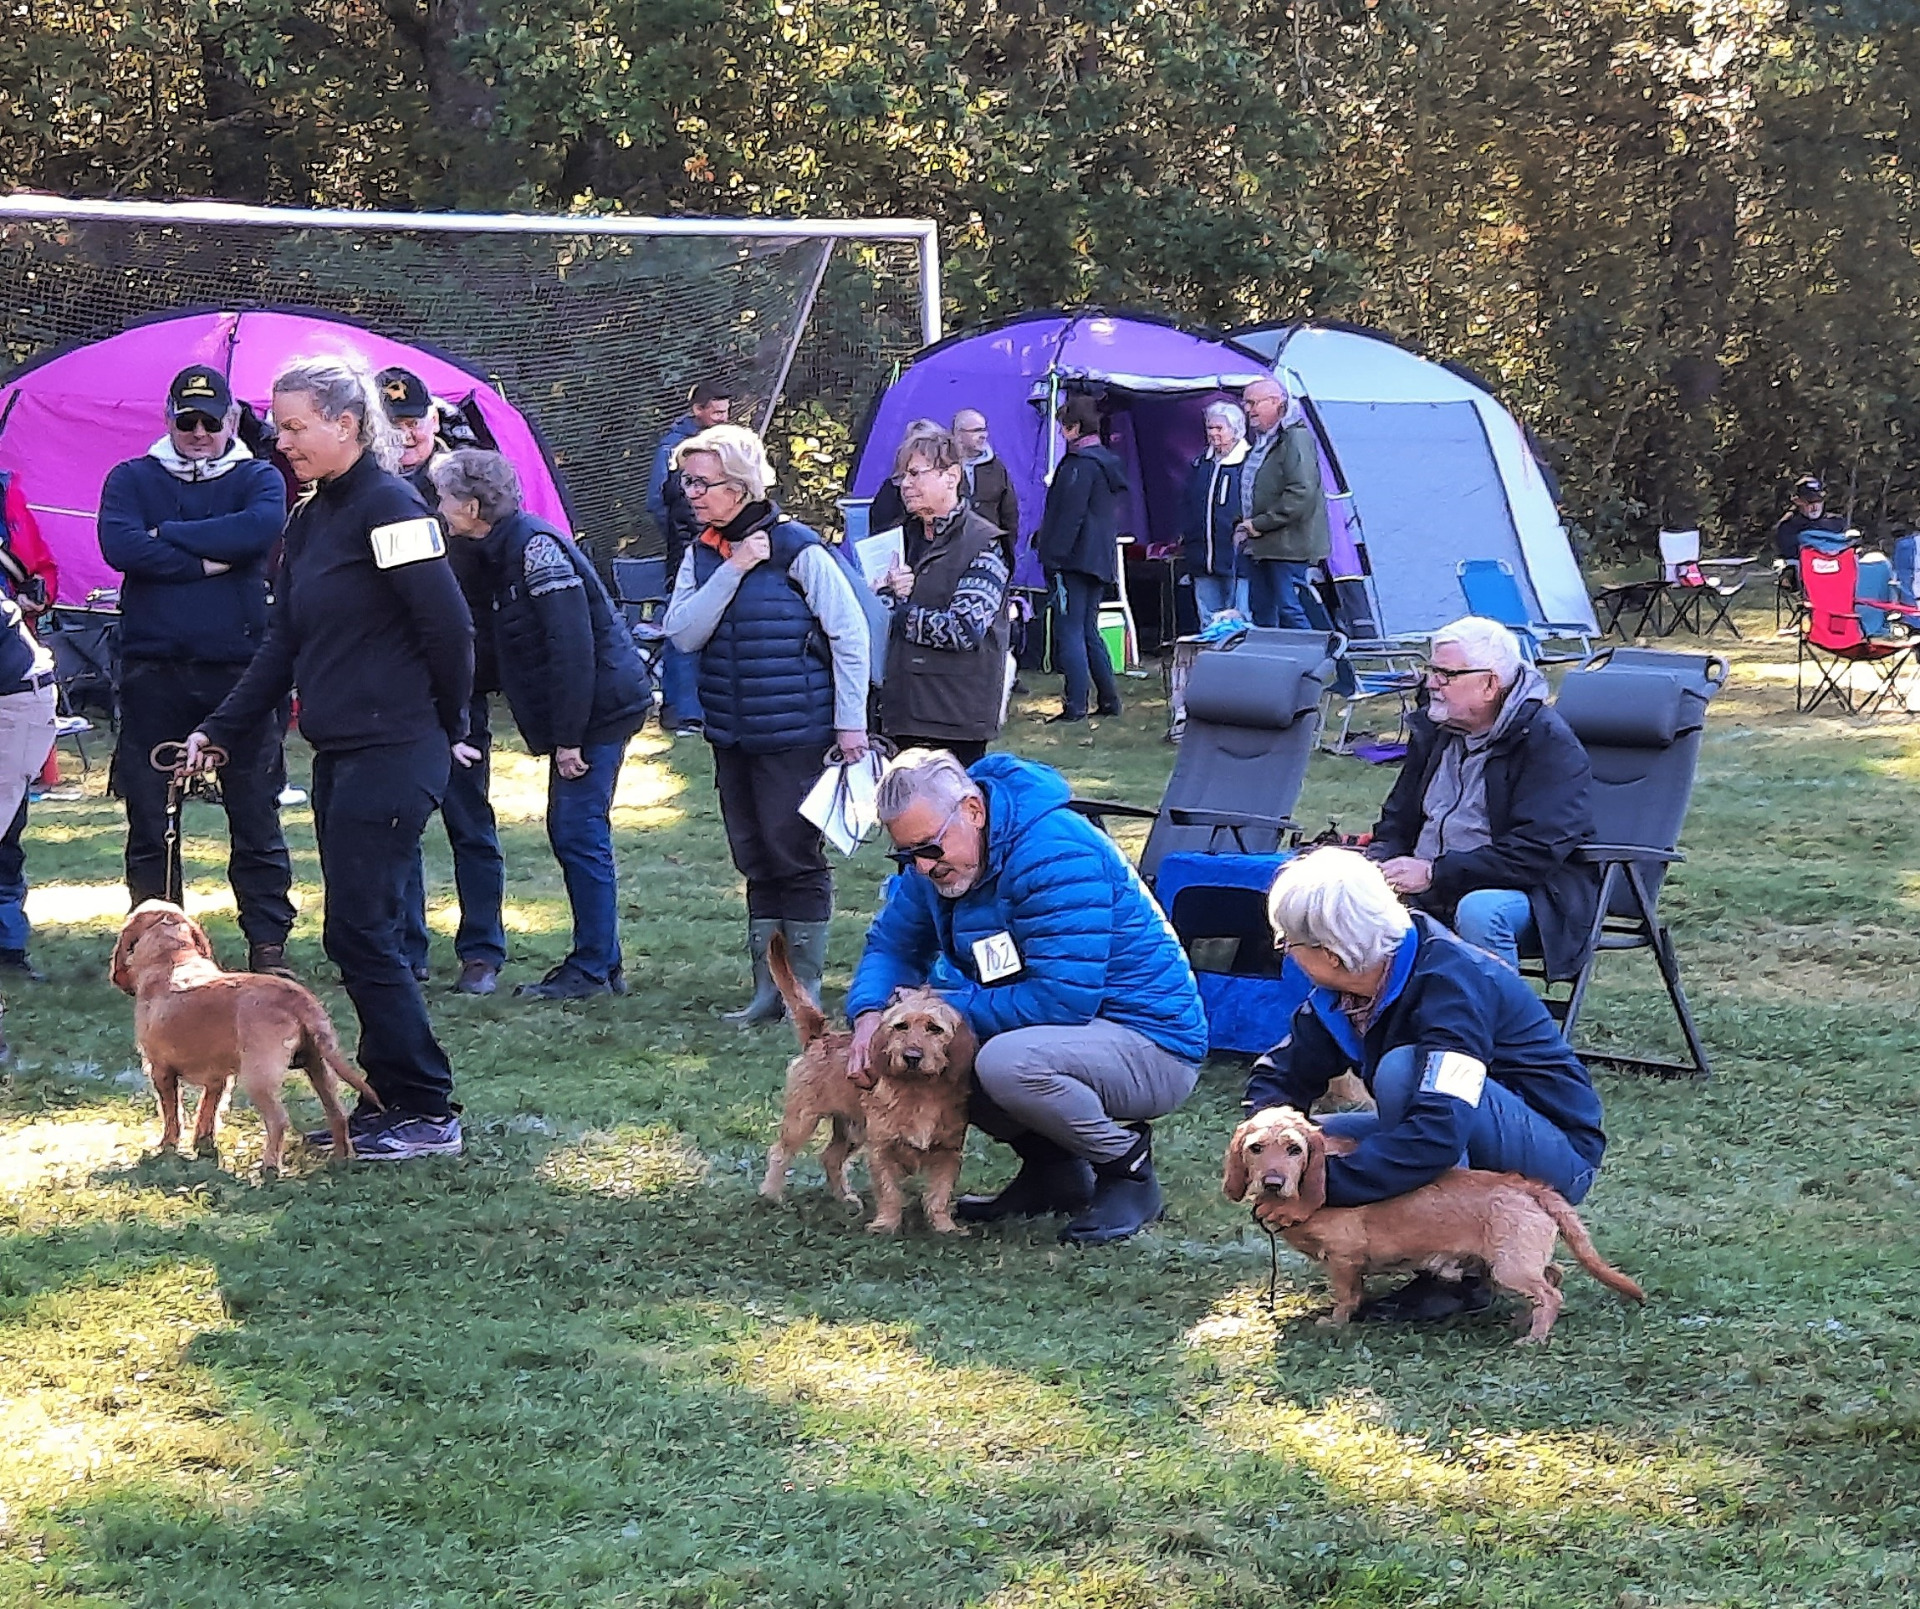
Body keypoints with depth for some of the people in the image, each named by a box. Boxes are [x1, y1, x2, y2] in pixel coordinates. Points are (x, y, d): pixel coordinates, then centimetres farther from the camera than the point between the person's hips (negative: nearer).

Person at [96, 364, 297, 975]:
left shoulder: (258, 478, 7)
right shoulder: (131, 479, 8)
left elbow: (262, 528, -16)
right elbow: (119, 546, -11)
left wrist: (167, 535, -11)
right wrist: (206, 561, -12)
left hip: (239, 670, -1)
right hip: (152, 670, 1)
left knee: (255, 814, 2)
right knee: (149, 816, 5)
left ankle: (268, 944, 8)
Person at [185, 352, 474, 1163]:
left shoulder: (388, 506, -14)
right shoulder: (309, 518, 14)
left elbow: (449, 626, -16)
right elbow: (283, 641, 16)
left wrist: (445, 729, -4)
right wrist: (216, 730, 10)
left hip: (392, 755, -9)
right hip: (339, 755, 9)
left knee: (360, 931, -9)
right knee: (360, 934, 10)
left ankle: (427, 1111, -2)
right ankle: (387, 1102, 17)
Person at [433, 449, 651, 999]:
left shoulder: (535, 547, -18)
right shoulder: (500, 551, 13)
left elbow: (572, 645, -23)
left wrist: (568, 737, -23)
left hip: (599, 706, -10)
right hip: (581, 713, 10)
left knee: (580, 832, -8)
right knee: (567, 830, 11)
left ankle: (592, 969, -2)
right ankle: (602, 962, 17)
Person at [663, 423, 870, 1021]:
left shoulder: (797, 550, -11)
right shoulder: (702, 556, 6)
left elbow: (850, 633, -9)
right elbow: (682, 635, -7)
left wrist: (850, 721, -11)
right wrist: (732, 571, -15)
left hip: (794, 735, -6)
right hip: (731, 735, 6)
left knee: (796, 857, 0)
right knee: (755, 861, 12)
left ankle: (805, 988, 9)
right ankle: (768, 988, 20)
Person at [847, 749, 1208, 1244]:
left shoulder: (1056, 853, -26)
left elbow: (1061, 1000, -30)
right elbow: (892, 943, 10)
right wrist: (870, 1015, -12)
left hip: (1151, 1044, -9)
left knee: (1006, 1062, -35)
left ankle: (1127, 1164, -9)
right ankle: (1051, 1168, 6)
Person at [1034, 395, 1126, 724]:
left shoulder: (1079, 465, -14)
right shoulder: (1106, 462, 16)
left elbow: (1069, 516, -19)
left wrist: (1053, 558, -18)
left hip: (1075, 560, -10)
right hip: (1100, 560, 10)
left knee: (1071, 632, -7)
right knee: (1089, 632, 16)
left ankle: (1075, 706, -8)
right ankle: (1109, 700, 18)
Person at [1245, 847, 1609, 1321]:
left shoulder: (1451, 978, -28)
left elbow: (1439, 1134, -39)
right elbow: (1280, 1074, 6)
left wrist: (1320, 1186, -38)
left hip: (1558, 1154, -8)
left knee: (1402, 1069, -32)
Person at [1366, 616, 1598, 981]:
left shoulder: (1549, 743, -12)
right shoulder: (1432, 732, 12)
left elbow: (1535, 852, -21)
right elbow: (1398, 821, 20)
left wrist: (1435, 873, -25)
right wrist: (1380, 867, -5)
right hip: (1431, 895, 6)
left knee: (1479, 911, -39)